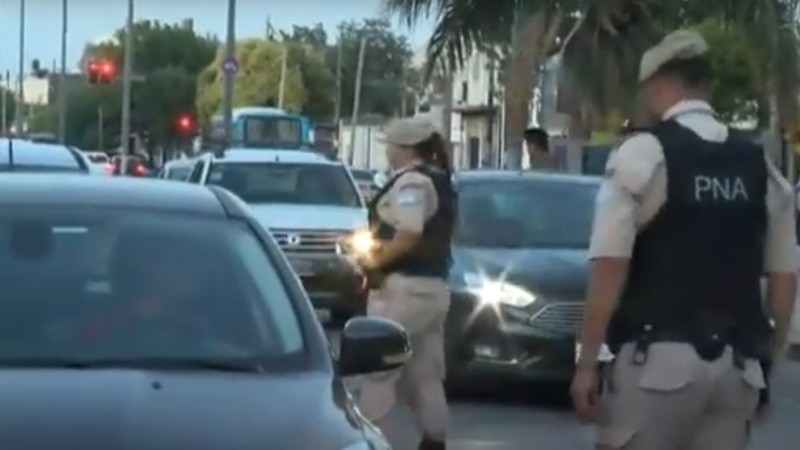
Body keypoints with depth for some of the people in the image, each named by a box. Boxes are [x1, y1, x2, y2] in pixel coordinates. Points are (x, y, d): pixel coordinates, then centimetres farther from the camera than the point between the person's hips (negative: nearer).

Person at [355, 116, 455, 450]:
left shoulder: (411, 181, -13)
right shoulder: (439, 181, 17)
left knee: (378, 369, -7)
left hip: (405, 287, -10)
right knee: (425, 375, 12)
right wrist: (378, 249, 13)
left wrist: (373, 260, -11)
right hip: (433, 286, 10)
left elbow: (408, 237, -24)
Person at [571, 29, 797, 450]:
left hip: (658, 358, -5)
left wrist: (587, 362, -8)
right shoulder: (761, 166, 11)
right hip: (738, 363, 5)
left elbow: (610, 268, -12)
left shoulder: (642, 154, -5)